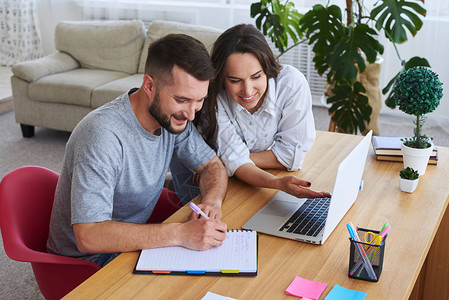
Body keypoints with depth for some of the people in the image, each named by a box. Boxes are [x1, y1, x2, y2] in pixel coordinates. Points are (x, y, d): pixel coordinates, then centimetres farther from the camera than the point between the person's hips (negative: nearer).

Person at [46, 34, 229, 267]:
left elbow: (213, 166, 5)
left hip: (135, 241, 7)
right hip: (89, 262, -7)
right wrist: (180, 234, -38)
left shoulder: (172, 117, -8)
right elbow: (89, 236, -36)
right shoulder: (102, 134, -32)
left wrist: (212, 201, -18)